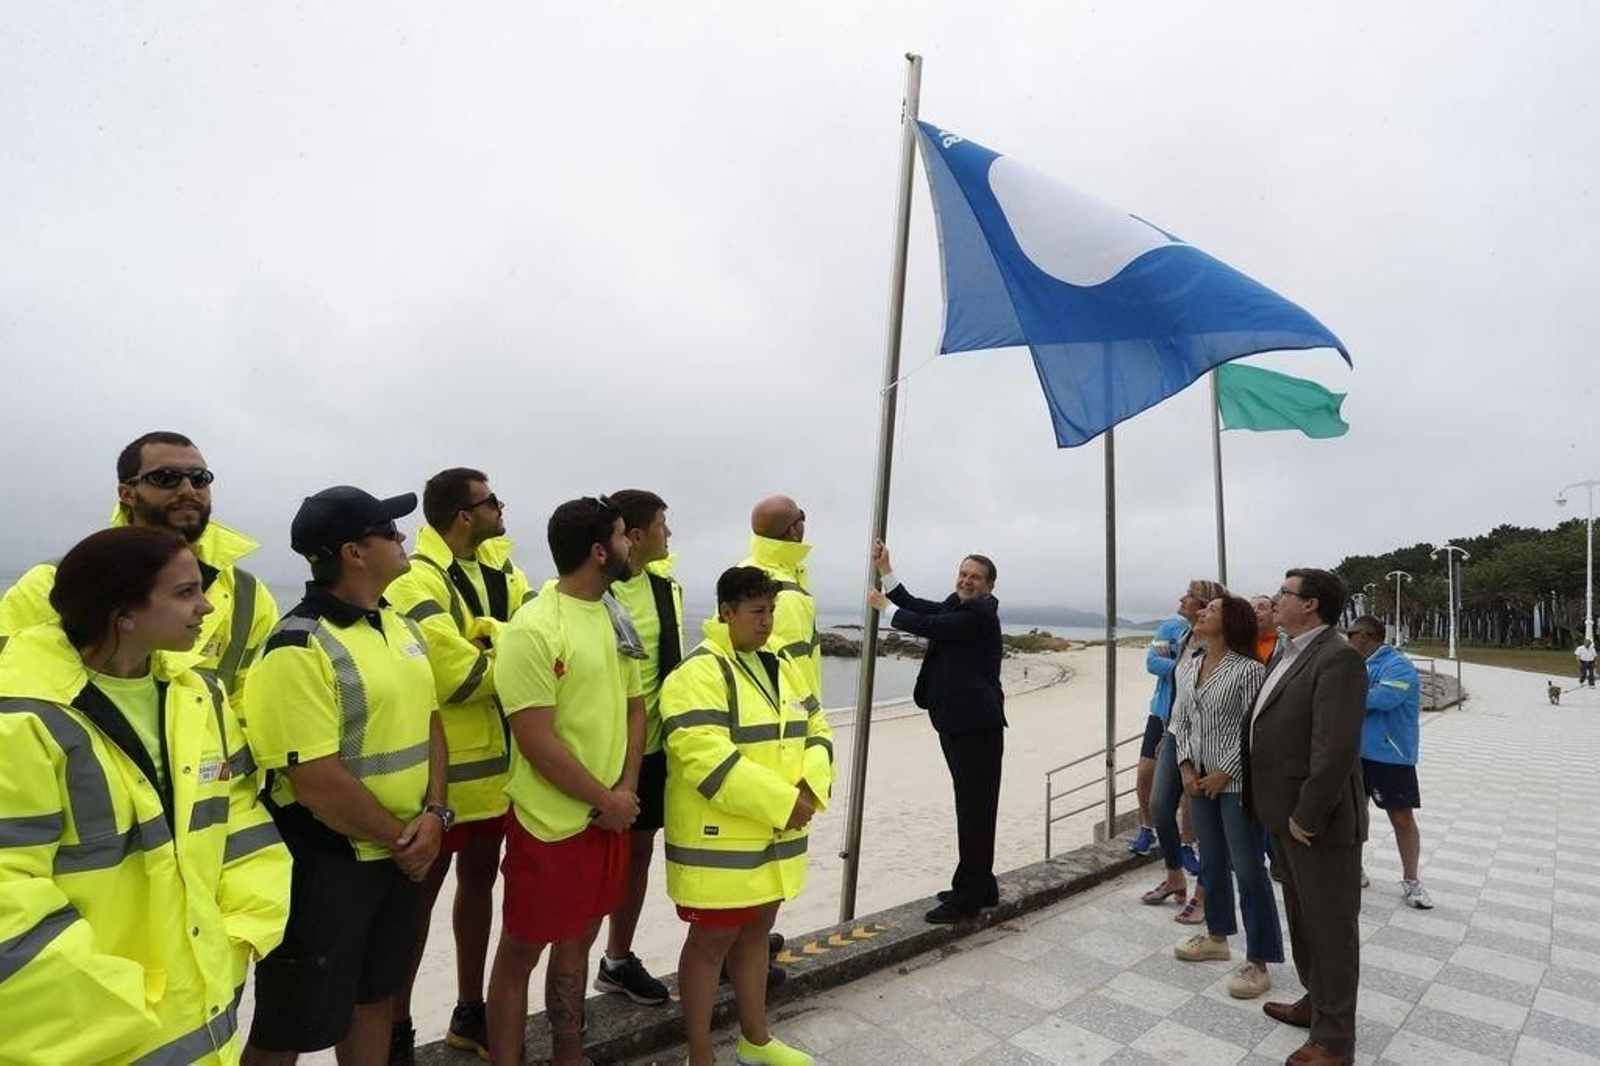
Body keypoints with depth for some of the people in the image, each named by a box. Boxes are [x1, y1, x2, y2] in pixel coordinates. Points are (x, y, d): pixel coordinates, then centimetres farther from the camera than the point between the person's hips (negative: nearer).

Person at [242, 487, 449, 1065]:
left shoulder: (402, 627, 5)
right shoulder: (299, 648, -21)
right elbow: (318, 783, -23)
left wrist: (434, 815, -5)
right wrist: (399, 838, -12)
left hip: (401, 854, 7)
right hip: (324, 862, -7)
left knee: (375, 994, 23)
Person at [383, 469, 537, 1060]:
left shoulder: (502, 567, 7)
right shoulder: (416, 580, -17)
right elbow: (458, 676, -26)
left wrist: (495, 639, -21)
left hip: (499, 760, 7)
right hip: (443, 767, -7)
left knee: (479, 880, 19)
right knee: (421, 894, 9)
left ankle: (470, 1012, 38)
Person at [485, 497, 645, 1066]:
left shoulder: (616, 619, 5)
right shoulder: (533, 630, -19)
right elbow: (536, 742, -20)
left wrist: (626, 789, -4)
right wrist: (607, 800, -13)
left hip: (610, 818, 7)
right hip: (550, 823, -7)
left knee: (577, 942, 22)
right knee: (521, 952, 11)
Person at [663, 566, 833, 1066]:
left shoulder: (782, 666, 9)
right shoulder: (699, 673, -17)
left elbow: (817, 730, 11)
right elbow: (705, 759, -26)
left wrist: (810, 787, -9)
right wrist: (781, 803, -23)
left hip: (773, 834, 8)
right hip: (719, 839, -7)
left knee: (756, 932, 21)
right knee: (711, 942, 7)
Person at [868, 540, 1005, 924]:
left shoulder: (978, 613, -15)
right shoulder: (957, 605, 14)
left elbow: (927, 626, -18)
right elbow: (917, 607, 13)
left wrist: (884, 606, -3)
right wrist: (885, 569, 7)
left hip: (975, 725, -10)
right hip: (958, 722, 10)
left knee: (975, 807, -3)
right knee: (972, 806, 16)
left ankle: (969, 895, 5)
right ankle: (980, 886, 27)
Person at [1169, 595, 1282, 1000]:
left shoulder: (1248, 669, -15)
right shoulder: (1189, 669, 5)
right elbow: (1180, 721, 9)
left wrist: (1225, 774, -15)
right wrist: (1187, 767, -2)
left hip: (1236, 782, -7)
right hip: (1200, 780, 7)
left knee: (1248, 869, 1)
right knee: (1211, 862, 19)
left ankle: (1258, 963, 11)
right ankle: (1217, 936, 36)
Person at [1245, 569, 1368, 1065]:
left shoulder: (1338, 658, -19)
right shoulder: (1283, 654, 10)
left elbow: (1336, 748, -25)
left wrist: (1307, 816, -21)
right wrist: (1273, 806, 11)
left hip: (1319, 820, -9)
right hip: (1285, 812, 9)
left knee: (1330, 926, 6)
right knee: (1302, 917, 22)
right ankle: (1316, 1001, 39)